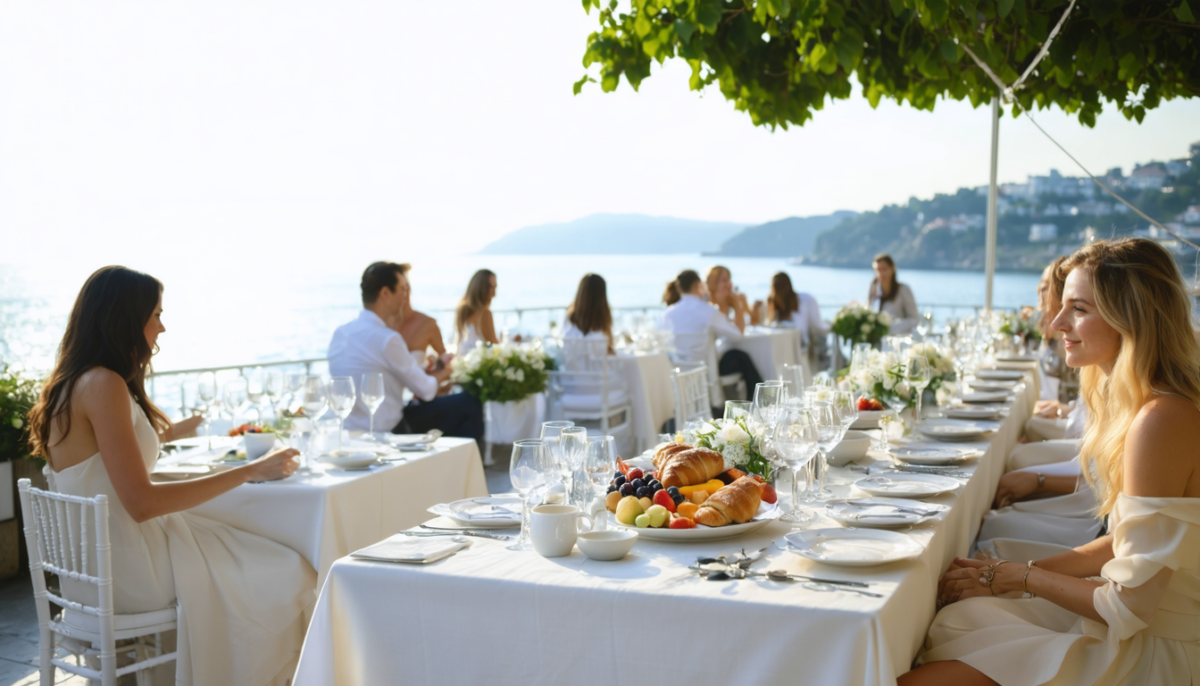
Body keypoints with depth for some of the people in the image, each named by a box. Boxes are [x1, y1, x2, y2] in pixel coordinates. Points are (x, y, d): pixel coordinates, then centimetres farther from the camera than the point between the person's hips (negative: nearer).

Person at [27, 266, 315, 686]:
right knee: (287, 576, -7)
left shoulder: (75, 382, 12)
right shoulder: (103, 384, -19)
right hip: (121, 569, -10)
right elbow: (142, 502, -23)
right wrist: (249, 472, -20)